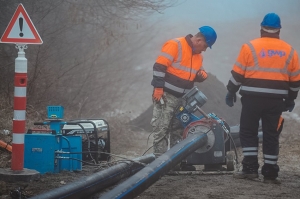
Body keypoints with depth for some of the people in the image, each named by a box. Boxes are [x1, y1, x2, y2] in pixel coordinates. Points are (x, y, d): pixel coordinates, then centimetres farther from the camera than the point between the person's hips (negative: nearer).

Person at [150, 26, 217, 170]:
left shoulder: (198, 55, 12)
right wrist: (158, 88, -22)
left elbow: (196, 75, 23)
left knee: (178, 130, 12)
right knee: (161, 128, -9)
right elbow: (159, 66, -19)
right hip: (165, 95, -8)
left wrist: (202, 75, -1)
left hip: (181, 98, 9)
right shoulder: (175, 45, -14)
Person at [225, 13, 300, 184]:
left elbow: (238, 73, -2)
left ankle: (250, 168, 0)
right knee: (271, 136, 7)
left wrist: (231, 92, 9)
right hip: (276, 100, 2)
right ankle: (270, 173, 6)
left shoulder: (250, 47, -3)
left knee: (248, 132, 8)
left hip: (252, 97, -2)